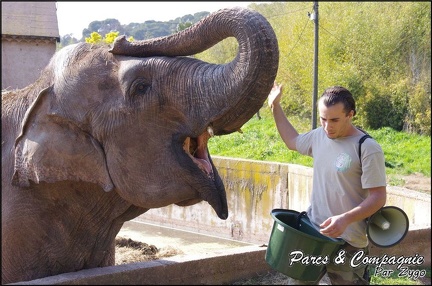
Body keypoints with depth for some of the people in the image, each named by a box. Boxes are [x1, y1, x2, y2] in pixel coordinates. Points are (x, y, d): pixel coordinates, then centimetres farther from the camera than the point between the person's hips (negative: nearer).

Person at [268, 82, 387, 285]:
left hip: (347, 242, -6)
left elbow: (378, 197, -17)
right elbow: (292, 141, 26)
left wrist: (346, 219, -31)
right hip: (311, 234, 6)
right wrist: (275, 106, 23)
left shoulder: (368, 148, -16)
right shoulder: (319, 135, 4)